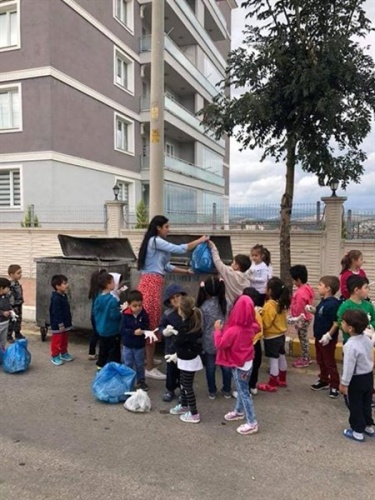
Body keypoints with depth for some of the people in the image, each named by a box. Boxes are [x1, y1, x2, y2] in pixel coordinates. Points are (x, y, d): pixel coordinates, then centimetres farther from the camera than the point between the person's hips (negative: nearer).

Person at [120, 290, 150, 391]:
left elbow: (146, 328, -6)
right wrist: (133, 332, -28)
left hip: (140, 346, 1)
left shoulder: (144, 315, -11)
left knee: (140, 365, 16)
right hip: (127, 345, -1)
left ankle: (141, 381, 33)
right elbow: (122, 330, -17)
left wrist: (143, 331, -28)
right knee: (127, 365, 13)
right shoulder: (125, 315, -15)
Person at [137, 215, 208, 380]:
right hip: (151, 283, -9)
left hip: (152, 283, 9)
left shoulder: (156, 242, 20)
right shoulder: (155, 241, -8)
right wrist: (200, 241, -3)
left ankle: (147, 359, 24)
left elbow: (166, 267, 19)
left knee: (150, 324, 14)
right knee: (151, 324, -6)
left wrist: (187, 271, 16)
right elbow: (179, 249, -14)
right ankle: (149, 367, 0)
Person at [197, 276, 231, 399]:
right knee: (226, 366, 16)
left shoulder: (203, 306, -14)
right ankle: (227, 391, 28)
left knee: (210, 367, 13)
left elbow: (201, 326, -7)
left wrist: (200, 342, 5)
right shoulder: (226, 303, -8)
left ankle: (212, 392, 25)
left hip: (209, 342, -2)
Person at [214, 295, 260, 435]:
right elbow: (257, 328, 19)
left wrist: (218, 330, -8)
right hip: (247, 362, 8)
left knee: (244, 392, 3)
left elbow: (220, 344, -20)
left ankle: (252, 423, 10)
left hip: (239, 365, -8)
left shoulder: (234, 330, -29)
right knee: (242, 389, 24)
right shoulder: (251, 326, -7)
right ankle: (239, 412, 42)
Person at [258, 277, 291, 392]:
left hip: (272, 337, -9)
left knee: (273, 360, 0)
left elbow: (265, 323, -24)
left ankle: (271, 385, 10)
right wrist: (263, 313, 6)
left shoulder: (269, 306, -25)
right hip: (281, 334, 9)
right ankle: (282, 380, 34)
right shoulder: (281, 303, 2)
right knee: (281, 357, 18)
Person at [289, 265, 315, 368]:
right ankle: (306, 358, 31)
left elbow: (300, 310, -24)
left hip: (302, 320, -10)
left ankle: (304, 360, 17)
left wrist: (297, 322, -16)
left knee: (303, 339, 4)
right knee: (304, 338, 19)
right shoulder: (307, 288, 3)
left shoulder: (301, 293, -28)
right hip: (305, 318, 10)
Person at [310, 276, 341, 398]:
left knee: (329, 362, 4)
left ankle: (334, 386, 17)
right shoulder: (323, 301, 5)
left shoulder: (333, 303, -24)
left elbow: (336, 322, -25)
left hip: (327, 339, -9)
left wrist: (329, 335, -26)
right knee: (320, 360, 20)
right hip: (319, 336, 9)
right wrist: (314, 311, -1)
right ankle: (324, 380, 36)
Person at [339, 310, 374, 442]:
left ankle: (358, 432, 22)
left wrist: (344, 383, -15)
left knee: (355, 406, 10)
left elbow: (349, 367, -25)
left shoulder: (351, 345, -30)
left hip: (356, 380, -8)